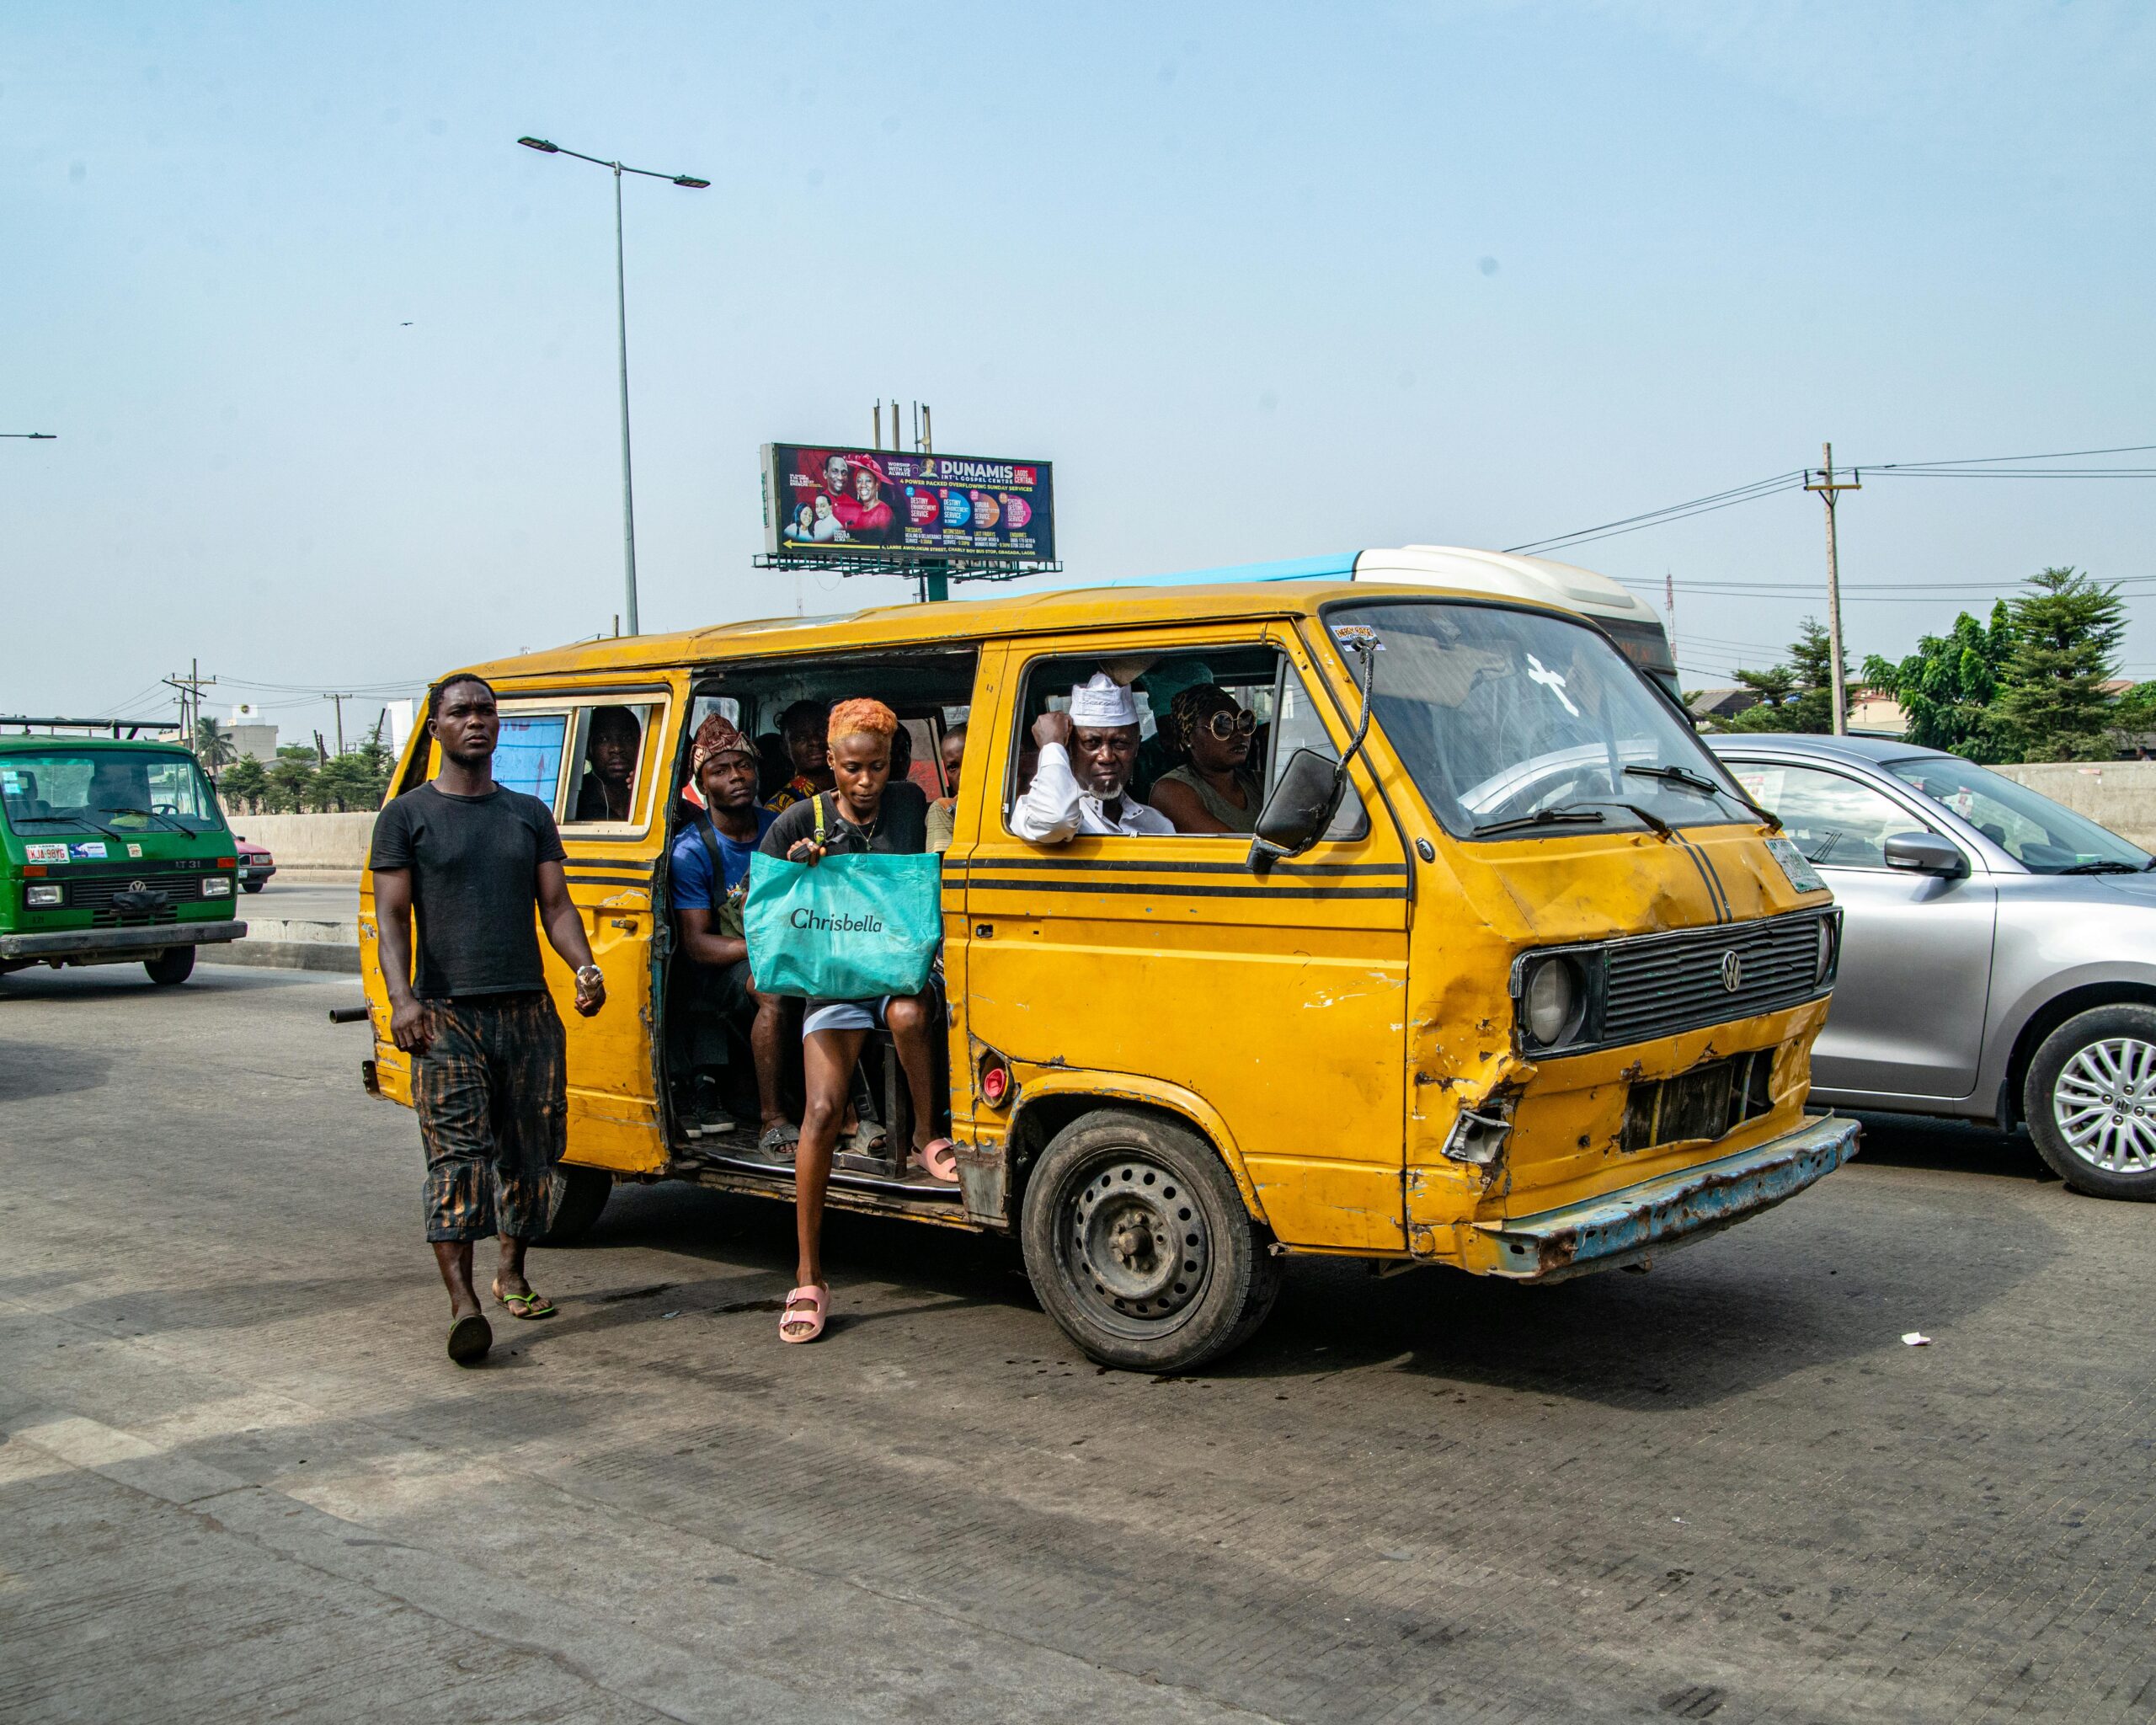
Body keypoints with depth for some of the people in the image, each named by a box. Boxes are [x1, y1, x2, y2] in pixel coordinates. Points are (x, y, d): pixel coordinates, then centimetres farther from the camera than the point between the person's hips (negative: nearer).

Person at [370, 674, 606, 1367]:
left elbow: (555, 904, 10)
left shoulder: (530, 814, 15)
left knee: (528, 1149, 9)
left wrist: (585, 967, -8)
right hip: (446, 1013, -4)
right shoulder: (407, 816, 5)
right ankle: (462, 1303, -16)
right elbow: (392, 916, -2)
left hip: (529, 1010, 4)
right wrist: (401, 997, -17)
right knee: (457, 1153, -12)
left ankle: (512, 1273, 27)